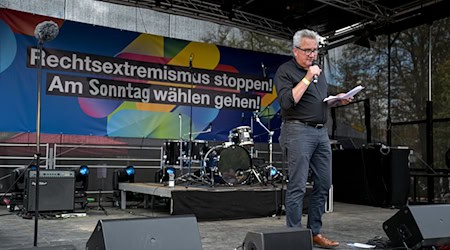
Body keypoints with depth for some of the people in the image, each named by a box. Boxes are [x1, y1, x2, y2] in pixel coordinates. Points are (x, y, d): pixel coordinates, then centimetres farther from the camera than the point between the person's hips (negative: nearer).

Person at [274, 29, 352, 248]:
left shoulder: (318, 70, 20)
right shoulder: (285, 71, -4)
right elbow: (287, 102, -18)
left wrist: (337, 99, 9)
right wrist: (307, 78, -17)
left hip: (321, 132, 8)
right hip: (298, 131, -8)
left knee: (323, 185, 7)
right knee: (297, 186, -7)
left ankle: (315, 232, 16)